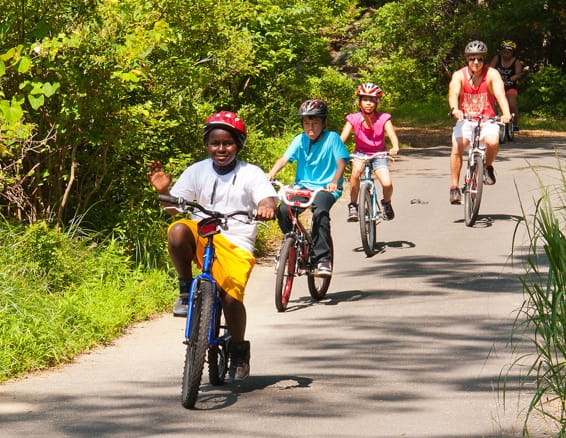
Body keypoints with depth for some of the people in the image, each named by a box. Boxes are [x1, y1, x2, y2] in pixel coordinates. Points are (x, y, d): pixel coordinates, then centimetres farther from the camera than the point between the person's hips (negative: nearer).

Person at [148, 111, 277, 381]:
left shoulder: (251, 174, 1)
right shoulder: (198, 171, 7)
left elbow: (268, 201, -13)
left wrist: (266, 208, -37)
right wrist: (163, 191, -17)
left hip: (236, 246, -2)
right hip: (203, 239, 2)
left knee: (231, 295, -23)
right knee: (178, 231, -33)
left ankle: (239, 350, 5)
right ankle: (186, 289, -9)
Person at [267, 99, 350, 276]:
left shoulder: (332, 138, -4)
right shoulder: (300, 140, 3)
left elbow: (341, 162, -10)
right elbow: (284, 158, -8)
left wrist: (334, 182, -29)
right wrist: (271, 174, -27)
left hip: (326, 188, -4)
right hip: (303, 186, 4)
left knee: (320, 211, -34)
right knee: (283, 210, -22)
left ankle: (323, 259, -27)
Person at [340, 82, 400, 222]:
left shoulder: (383, 119, -13)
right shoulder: (354, 119, -11)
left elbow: (392, 135, -25)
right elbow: (342, 138, -20)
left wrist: (395, 147, -47)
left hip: (379, 154, 0)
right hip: (361, 154, 0)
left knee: (387, 184, -22)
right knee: (356, 170, -35)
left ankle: (386, 203, 15)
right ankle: (353, 206, -18)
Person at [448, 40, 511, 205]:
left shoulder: (492, 74, -8)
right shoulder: (459, 75, -7)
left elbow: (500, 93, -24)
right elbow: (453, 93, -24)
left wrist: (506, 113, -43)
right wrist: (455, 109, -47)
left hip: (487, 120, -1)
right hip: (465, 120, 1)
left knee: (492, 141, -31)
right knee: (457, 146, -24)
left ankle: (488, 167, 1)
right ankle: (454, 188, -13)